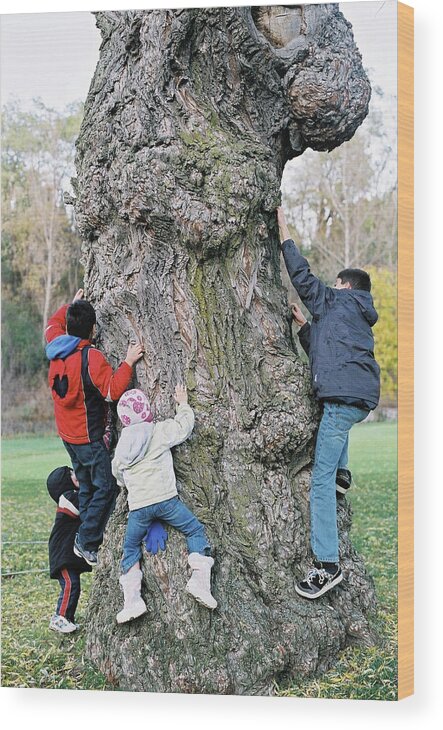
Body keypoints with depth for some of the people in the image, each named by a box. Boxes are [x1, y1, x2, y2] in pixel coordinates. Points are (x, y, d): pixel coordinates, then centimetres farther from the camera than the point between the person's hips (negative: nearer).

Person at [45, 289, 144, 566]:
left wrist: (72, 305, 30)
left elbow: (52, 325, 24)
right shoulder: (91, 357, -22)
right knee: (106, 487, -1)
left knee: (87, 486, 18)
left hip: (68, 434, 8)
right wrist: (128, 363, -23)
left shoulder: (56, 347, 0)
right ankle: (86, 541, 0)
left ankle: (87, 541, 23)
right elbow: (112, 391, -27)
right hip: (88, 436, -8)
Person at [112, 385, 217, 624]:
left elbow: (117, 473, 24)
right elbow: (184, 426, 8)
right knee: (195, 530, 11)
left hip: (137, 506, 3)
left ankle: (132, 598, 2)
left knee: (130, 547, 17)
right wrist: (183, 404, 23)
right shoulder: (160, 430, -2)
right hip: (165, 499, -3)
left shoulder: (122, 444, 12)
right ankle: (199, 578, -8)